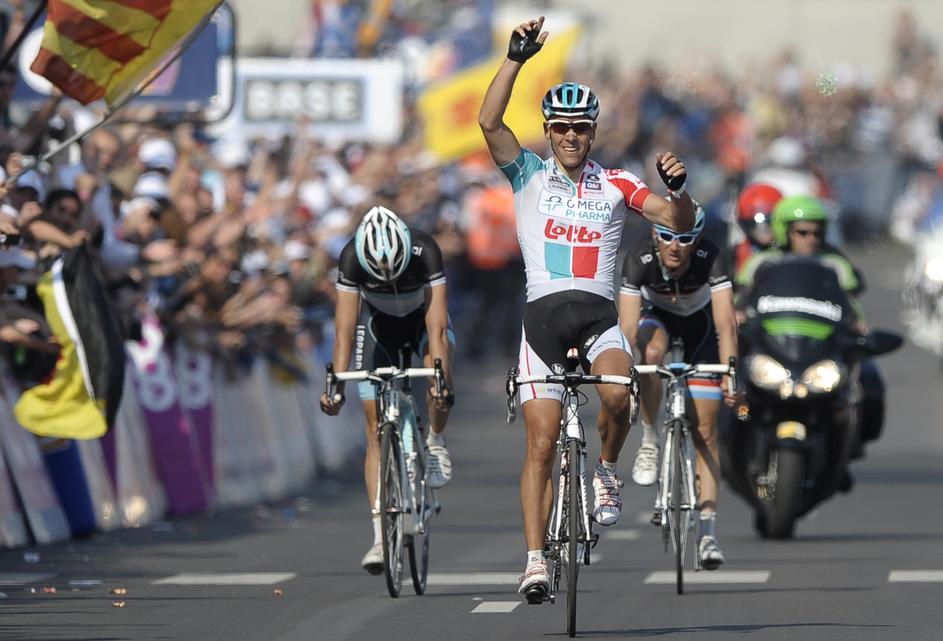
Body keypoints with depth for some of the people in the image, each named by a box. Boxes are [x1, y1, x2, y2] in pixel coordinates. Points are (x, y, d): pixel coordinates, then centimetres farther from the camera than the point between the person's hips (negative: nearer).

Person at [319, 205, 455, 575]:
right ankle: (381, 537, -9)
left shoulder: (425, 251, -35)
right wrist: (337, 385, -42)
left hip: (421, 318, -1)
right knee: (377, 430, -8)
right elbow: (345, 329, -32)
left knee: (440, 374, -35)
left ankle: (435, 441, -4)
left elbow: (437, 327, -38)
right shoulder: (352, 258, -32)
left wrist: (441, 381, -49)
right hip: (378, 323, 1)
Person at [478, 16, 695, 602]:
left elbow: (679, 222, 0)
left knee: (617, 394, -31)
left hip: (600, 315, 0)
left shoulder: (617, 184, 8)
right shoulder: (529, 175, 6)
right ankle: (536, 560, -5)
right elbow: (489, 121, -8)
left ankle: (606, 471, -1)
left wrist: (678, 189, -21)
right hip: (543, 315, 0)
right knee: (542, 444, -6)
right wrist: (517, 58, -16)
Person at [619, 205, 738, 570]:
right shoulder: (639, 260, -33)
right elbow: (628, 328, -36)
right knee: (651, 351, -38)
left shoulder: (709, 259, -34)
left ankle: (707, 532, -5)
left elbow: (725, 322, -40)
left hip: (700, 322, 0)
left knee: (704, 430, -6)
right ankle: (649, 442, -18)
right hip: (657, 316, 0)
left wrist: (729, 373, -52)